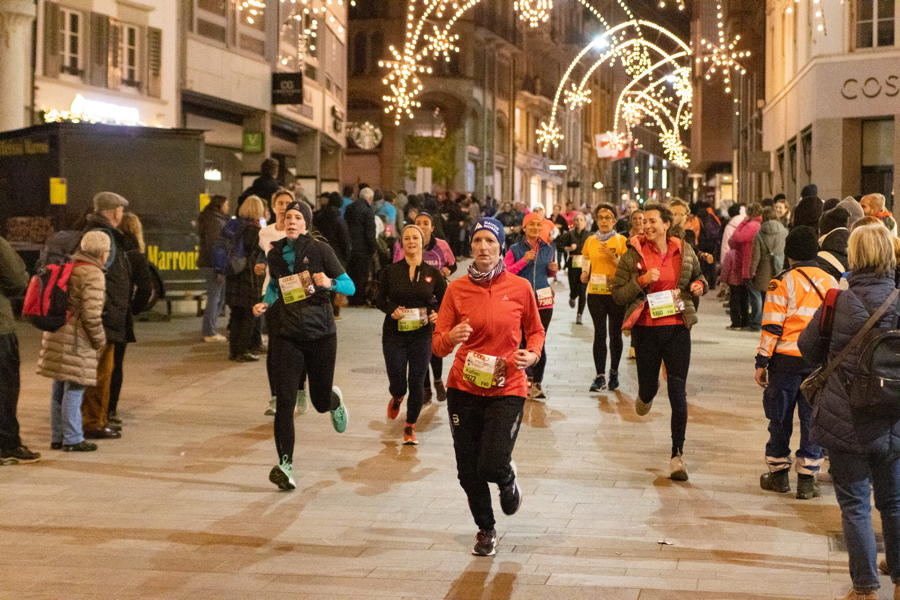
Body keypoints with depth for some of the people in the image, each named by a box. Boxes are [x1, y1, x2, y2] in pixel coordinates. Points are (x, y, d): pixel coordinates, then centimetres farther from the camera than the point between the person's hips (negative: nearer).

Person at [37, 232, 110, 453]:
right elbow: (91, 314, -19)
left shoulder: (68, 268, 14)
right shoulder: (93, 275, -14)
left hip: (56, 334, 9)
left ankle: (57, 437, 21)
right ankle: (72, 439, 2)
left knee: (59, 389, 14)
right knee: (74, 389, -3)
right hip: (76, 339, -9)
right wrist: (100, 339, -7)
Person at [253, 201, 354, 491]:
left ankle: (335, 399, 47)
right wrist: (264, 304, 7)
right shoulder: (275, 254, 8)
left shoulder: (319, 249, -4)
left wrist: (329, 283, -25)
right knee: (285, 402, -11)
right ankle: (285, 465, -9)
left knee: (321, 402, 10)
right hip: (285, 336, 2)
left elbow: (350, 287, -5)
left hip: (320, 334, -2)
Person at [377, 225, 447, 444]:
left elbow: (445, 301, 8)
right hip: (394, 333, 0)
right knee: (398, 382, 1)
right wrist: (392, 310, -13)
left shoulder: (433, 273, 1)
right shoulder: (390, 271, 0)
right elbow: (380, 300, 7)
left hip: (422, 334, 0)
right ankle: (396, 398, 40)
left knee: (417, 383, 1)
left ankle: (410, 426, 19)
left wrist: (438, 314, -12)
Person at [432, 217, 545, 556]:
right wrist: (451, 337, -24)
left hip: (507, 389, -1)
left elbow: (535, 331, 12)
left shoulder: (519, 288, -2)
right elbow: (437, 345, -2)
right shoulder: (457, 289, -1)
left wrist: (532, 355, -9)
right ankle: (486, 529, 32)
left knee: (493, 466, -14)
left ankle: (508, 480, 25)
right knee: (468, 471, 6)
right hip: (464, 388, 2)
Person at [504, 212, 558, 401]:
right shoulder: (515, 250, 1)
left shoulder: (549, 250, 11)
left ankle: (537, 383, 9)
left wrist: (553, 270, 2)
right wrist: (524, 261, -15)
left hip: (543, 301, 2)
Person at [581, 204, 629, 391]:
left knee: (615, 334, 4)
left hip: (616, 293, -2)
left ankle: (614, 373, 18)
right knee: (599, 334, -1)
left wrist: (613, 257, -17)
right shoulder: (590, 241, 10)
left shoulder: (621, 240, 0)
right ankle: (600, 376, -1)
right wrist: (584, 275, -3)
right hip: (595, 292, 2)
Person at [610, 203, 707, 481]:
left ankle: (677, 455, 4)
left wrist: (699, 285, -2)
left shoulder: (684, 251, 3)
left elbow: (697, 276, 21)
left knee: (678, 393, -3)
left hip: (677, 328, 1)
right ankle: (646, 395, 51)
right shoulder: (633, 254, -3)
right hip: (646, 330, 0)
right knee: (648, 386, 9)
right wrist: (641, 282, -19)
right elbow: (617, 294, -3)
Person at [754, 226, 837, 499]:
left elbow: (771, 327, -11)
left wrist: (762, 362, -5)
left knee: (780, 417, 9)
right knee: (812, 418, 7)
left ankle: (778, 473, 18)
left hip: (786, 358, -3)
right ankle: (807, 479, 8)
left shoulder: (783, 283, -9)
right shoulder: (831, 283, 5)